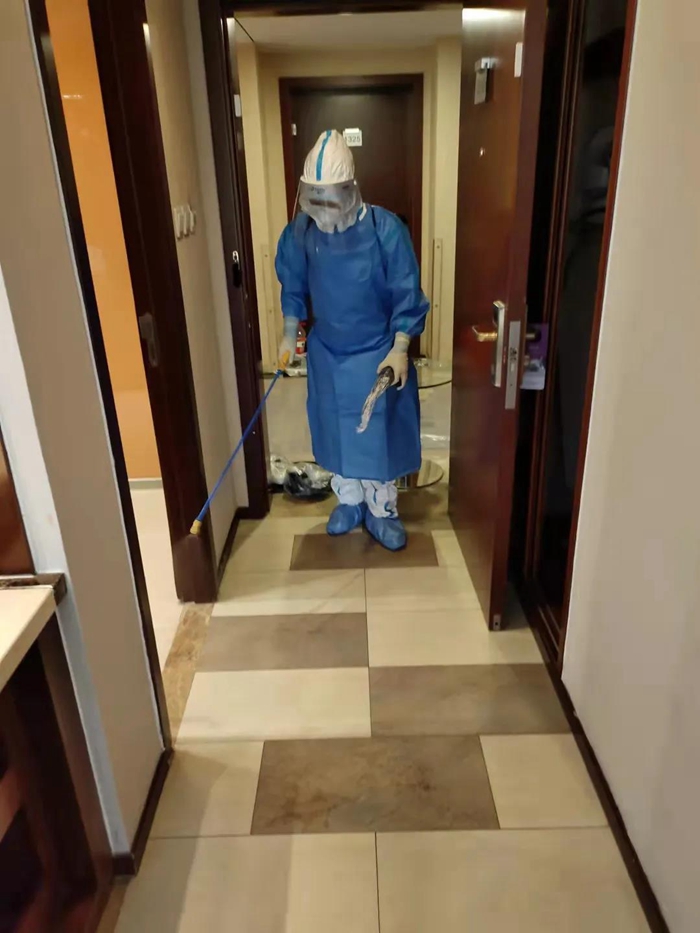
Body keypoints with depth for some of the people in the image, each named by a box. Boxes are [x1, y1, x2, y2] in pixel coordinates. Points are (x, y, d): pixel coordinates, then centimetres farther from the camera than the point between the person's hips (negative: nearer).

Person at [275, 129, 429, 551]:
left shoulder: (386, 228, -18)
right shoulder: (300, 231, -8)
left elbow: (406, 295, -13)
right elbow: (293, 288, 7)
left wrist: (399, 350, -18)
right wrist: (290, 334, 2)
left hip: (377, 352, -3)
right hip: (327, 352, 3)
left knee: (379, 432, 6)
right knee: (336, 430, 14)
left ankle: (382, 511, 25)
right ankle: (349, 501, 35)